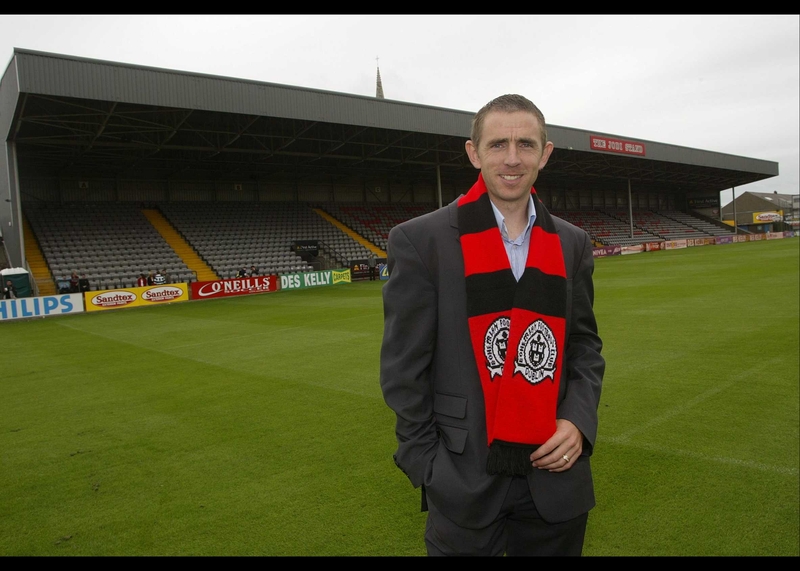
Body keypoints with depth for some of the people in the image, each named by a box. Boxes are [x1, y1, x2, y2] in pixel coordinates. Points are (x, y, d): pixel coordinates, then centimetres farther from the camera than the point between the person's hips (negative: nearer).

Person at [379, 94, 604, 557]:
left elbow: (585, 344, 11)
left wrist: (578, 420, -5)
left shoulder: (573, 244, 5)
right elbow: (404, 366, -8)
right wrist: (429, 467, -8)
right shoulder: (421, 241, -10)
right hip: (464, 483, -4)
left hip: (556, 477, 4)